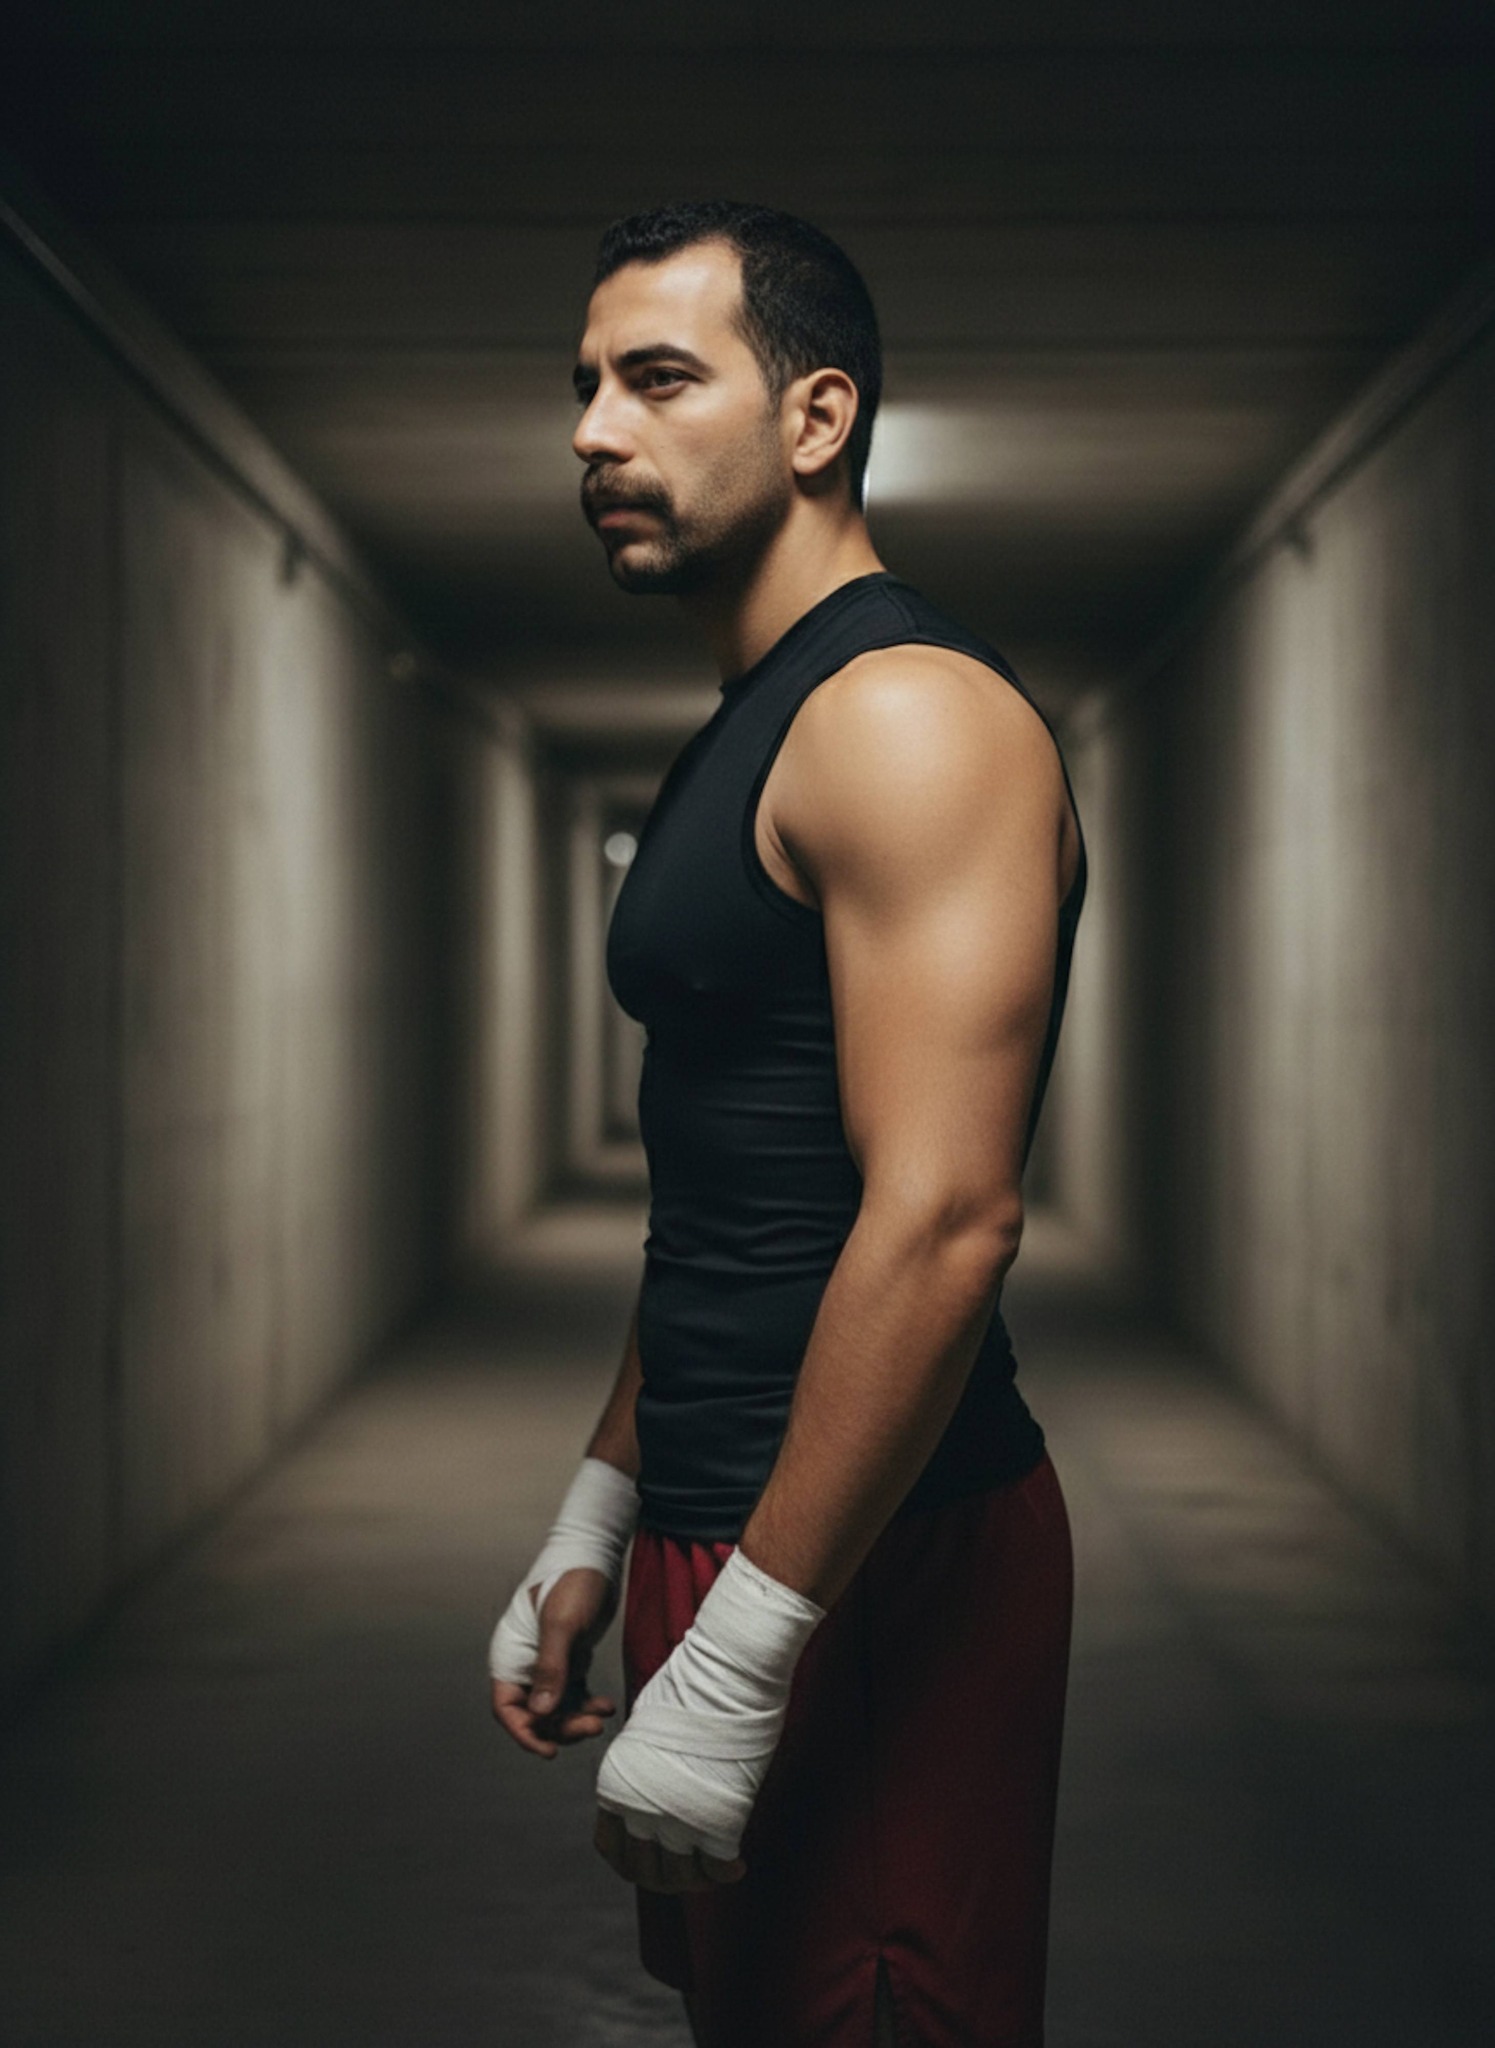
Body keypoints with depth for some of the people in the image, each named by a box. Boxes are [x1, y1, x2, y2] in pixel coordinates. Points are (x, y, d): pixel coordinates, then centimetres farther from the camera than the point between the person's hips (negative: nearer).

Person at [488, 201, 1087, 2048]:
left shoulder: (913, 718, -17)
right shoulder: (741, 738, 16)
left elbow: (943, 1222, -26)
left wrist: (737, 1660, -25)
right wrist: (597, 1521, 20)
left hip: (872, 1564, -10)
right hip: (726, 1541, 10)